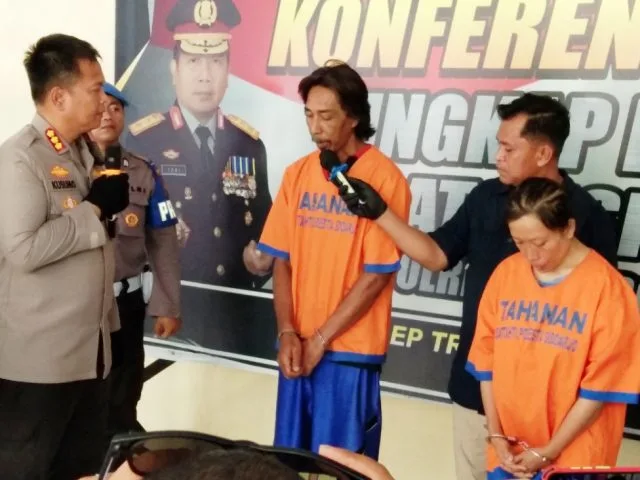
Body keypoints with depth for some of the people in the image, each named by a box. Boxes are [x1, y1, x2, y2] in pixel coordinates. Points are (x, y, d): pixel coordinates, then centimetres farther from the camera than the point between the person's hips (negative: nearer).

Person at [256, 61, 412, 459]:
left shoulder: (384, 178, -11)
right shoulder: (297, 174, 6)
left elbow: (377, 274, -13)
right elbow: (283, 260, 6)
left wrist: (321, 339, -11)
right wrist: (288, 333, -5)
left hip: (349, 350, -5)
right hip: (299, 345, 5)